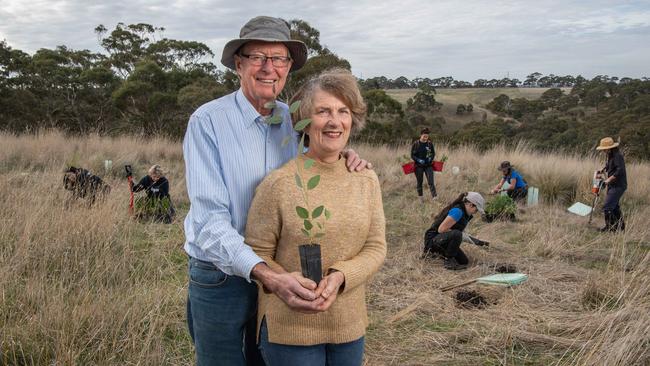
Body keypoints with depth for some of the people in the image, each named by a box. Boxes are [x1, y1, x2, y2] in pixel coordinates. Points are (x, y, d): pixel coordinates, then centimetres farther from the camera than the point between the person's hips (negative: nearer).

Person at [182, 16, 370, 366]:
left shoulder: (295, 121, 0)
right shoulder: (208, 121, -16)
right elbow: (209, 218, -22)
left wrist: (345, 161, -10)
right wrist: (264, 274, -35)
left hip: (279, 276, 5)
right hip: (221, 279, -4)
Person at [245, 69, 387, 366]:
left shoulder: (367, 180, 0)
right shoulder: (279, 183, -13)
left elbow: (376, 248, 0)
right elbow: (257, 253, -8)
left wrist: (340, 276, -18)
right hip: (290, 328, -4)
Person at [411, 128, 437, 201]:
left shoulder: (430, 143, -1)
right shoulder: (416, 144, -7)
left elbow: (433, 153, 10)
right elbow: (412, 155, -3)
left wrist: (431, 158, -10)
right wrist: (418, 160, -18)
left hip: (428, 165, 1)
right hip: (419, 166, -1)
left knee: (431, 181, -8)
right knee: (419, 182, 10)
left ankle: (434, 196, -11)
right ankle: (420, 197, 24)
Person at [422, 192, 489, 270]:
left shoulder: (465, 214, 9)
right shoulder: (457, 211, -21)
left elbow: (462, 233, 15)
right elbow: (441, 229, -26)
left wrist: (477, 242, 5)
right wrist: (463, 236, -21)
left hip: (443, 240, 10)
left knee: (464, 261, 5)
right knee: (456, 234, -36)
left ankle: (438, 252, 17)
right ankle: (449, 261, -18)